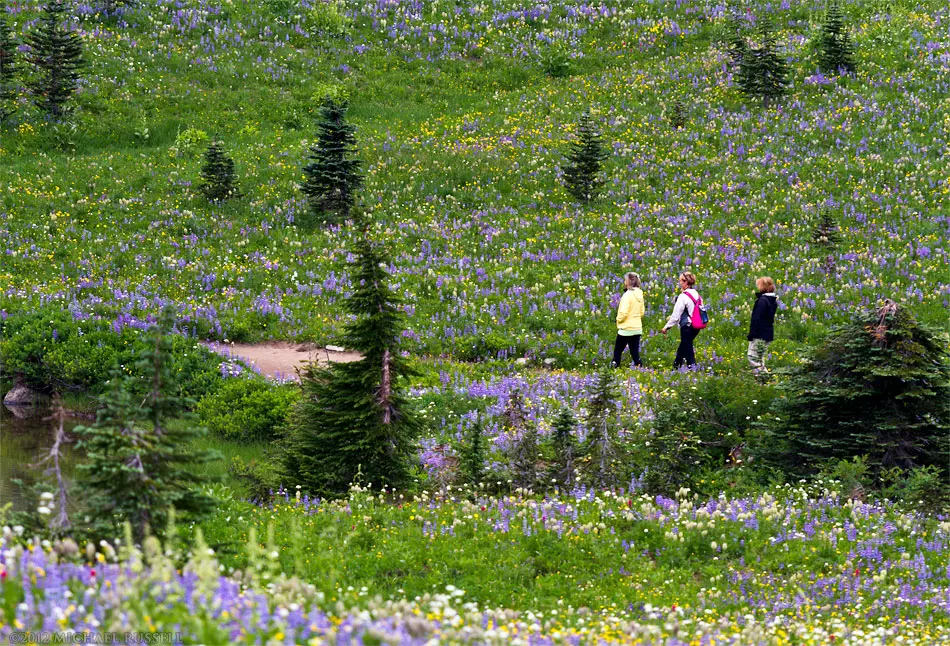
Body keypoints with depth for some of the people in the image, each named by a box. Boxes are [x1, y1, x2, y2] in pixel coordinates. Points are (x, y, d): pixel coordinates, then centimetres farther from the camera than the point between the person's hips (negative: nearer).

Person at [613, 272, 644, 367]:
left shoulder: (628, 295, -16)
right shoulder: (639, 295, 7)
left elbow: (624, 312, -20)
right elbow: (641, 312, 15)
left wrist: (619, 319, -2)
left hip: (626, 328, -7)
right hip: (637, 328, 7)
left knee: (617, 351, 6)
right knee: (635, 352, 7)